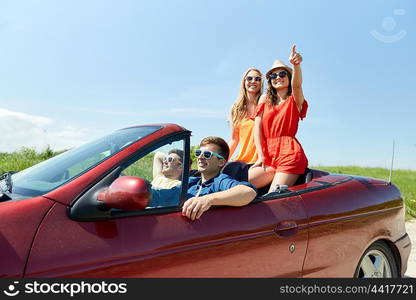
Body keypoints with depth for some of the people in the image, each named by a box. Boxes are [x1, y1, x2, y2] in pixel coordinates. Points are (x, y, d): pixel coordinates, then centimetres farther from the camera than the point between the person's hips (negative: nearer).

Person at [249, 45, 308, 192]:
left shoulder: (295, 100, 11)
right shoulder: (265, 99, 19)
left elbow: (296, 84, -14)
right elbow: (257, 126, 9)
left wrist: (296, 65, -35)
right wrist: (261, 156, -2)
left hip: (289, 154, -4)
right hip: (268, 155, 4)